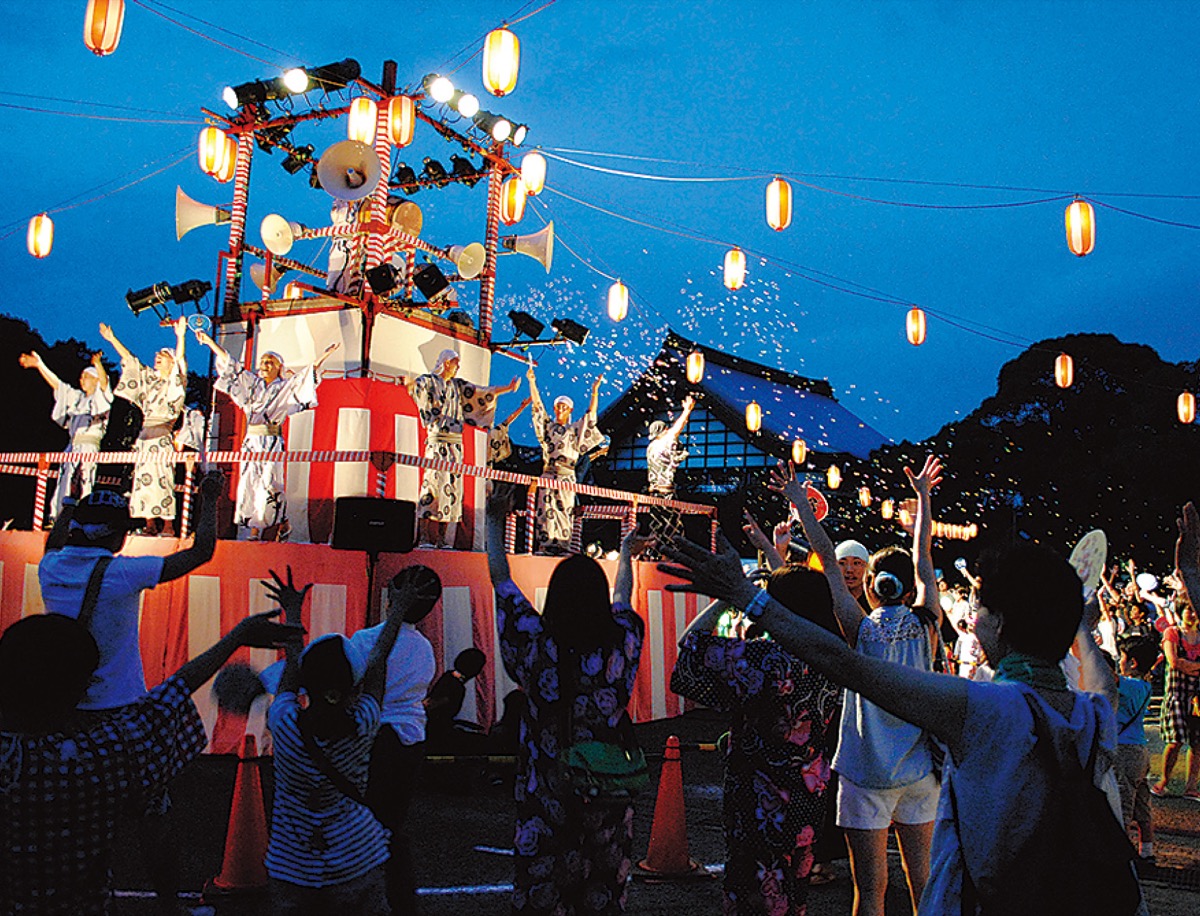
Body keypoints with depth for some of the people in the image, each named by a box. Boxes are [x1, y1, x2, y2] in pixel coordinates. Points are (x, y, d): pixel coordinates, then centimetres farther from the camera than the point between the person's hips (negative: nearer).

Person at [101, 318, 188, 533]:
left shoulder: (175, 382, 2)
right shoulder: (149, 379, 19)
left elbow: (180, 361, -15)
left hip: (163, 436, -6)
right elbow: (129, 360, 25)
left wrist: (181, 337, -29)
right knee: (145, 479, 1)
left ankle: (167, 524, -11)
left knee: (162, 479, -11)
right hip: (146, 436, 6)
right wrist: (112, 339, 25)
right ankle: (151, 525, 2)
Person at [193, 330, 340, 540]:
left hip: (272, 441, -4)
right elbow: (228, 364, 20)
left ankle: (282, 521, 7)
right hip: (251, 441, 4)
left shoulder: (285, 388, 6)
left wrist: (324, 356, -15)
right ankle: (254, 529, 2)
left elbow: (307, 376, -4)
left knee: (269, 484, -8)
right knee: (249, 482, -1)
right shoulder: (251, 383, 16)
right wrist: (209, 341, 21)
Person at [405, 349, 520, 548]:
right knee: (433, 484, -12)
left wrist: (508, 388, 25)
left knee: (450, 487, 2)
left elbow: (483, 392, 24)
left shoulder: (457, 385, 19)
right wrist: (411, 384, -41)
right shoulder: (429, 380, 1)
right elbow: (418, 385, -20)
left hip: (455, 444, 7)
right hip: (437, 442, -6)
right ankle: (424, 537, -12)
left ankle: (440, 537, 5)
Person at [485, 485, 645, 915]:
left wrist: (495, 522, 11)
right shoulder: (620, 643, -10)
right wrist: (626, 555, 34)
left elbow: (500, 579, -2)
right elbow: (622, 599, 14)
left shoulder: (539, 644, -16)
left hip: (545, 792, -2)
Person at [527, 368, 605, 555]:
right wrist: (532, 382, 1)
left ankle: (562, 546, -1)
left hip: (567, 476, 0)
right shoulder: (548, 425, 14)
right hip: (548, 474, 0)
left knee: (565, 510, -1)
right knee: (546, 509, -7)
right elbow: (537, 404, 9)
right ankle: (543, 545, -8)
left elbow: (590, 414, 4)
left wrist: (595, 391, -6)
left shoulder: (575, 429, 12)